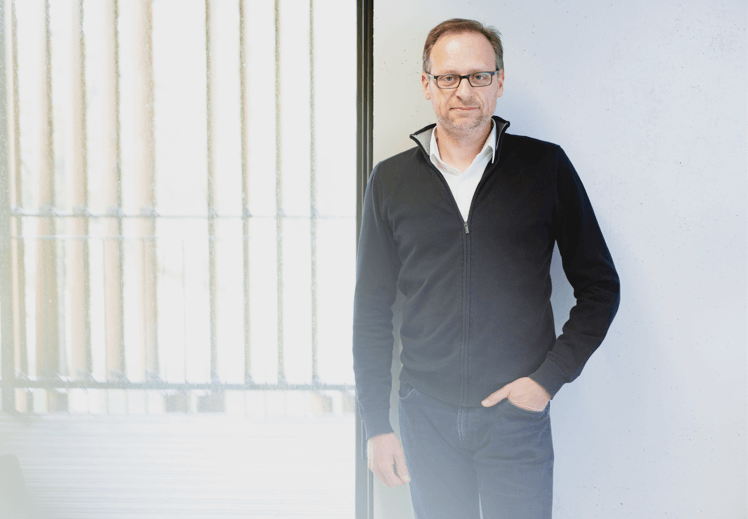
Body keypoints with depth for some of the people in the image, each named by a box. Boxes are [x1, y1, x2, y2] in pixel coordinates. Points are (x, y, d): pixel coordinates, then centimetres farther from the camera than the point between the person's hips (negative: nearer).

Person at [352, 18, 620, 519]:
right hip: (427, 416, 2)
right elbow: (372, 312, 6)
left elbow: (600, 286, 3)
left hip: (518, 413, -1)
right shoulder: (391, 181, 3)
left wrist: (550, 377, -7)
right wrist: (377, 425, 2)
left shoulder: (546, 167, -1)